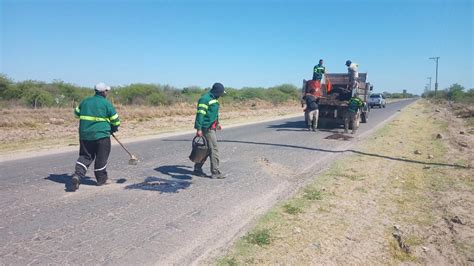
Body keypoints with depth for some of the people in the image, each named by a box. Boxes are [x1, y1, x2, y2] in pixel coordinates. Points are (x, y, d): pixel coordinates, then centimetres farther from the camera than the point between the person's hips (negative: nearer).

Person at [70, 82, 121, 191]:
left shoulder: (85, 101, 7)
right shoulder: (106, 104, -8)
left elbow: (77, 113, 21)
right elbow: (115, 120, -4)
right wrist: (114, 128, 16)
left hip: (85, 134, 5)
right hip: (101, 134, -4)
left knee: (85, 156, 14)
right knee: (101, 157, 9)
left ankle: (77, 175, -5)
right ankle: (101, 179, 20)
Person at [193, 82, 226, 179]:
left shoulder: (214, 99, 15)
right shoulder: (205, 99, -16)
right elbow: (200, 114, -21)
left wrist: (217, 123, 35)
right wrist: (198, 128, -26)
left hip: (212, 127, 10)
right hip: (207, 128, -10)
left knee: (207, 149, 14)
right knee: (214, 149, -8)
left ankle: (197, 168, 25)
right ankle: (215, 172, -1)